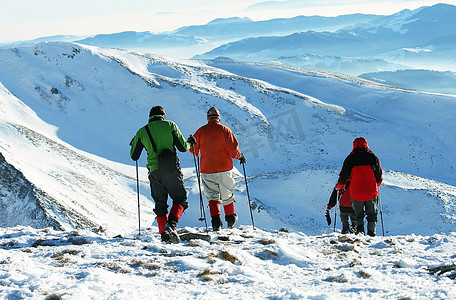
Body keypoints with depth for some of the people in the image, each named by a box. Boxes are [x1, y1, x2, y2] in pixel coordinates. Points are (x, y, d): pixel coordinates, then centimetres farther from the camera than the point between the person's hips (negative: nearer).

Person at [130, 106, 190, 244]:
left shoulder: (142, 132, 9)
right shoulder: (170, 125, 4)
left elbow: (134, 156, 14)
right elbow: (183, 147, 1)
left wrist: (133, 145, 35)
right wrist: (190, 144, 24)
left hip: (154, 171, 2)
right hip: (172, 169, -2)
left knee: (160, 203, 13)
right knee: (180, 199, 9)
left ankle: (164, 233, 4)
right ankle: (171, 223, -15)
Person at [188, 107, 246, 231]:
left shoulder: (200, 131, 1)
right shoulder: (225, 130, -3)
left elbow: (194, 151, 4)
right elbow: (233, 149, -6)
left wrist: (191, 143, 16)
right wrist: (240, 156, 8)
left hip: (207, 170, 0)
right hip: (224, 168, 0)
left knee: (212, 196, 2)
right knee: (227, 195, 15)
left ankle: (216, 220, -18)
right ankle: (230, 219, 31)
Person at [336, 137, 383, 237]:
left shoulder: (350, 158, -1)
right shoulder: (373, 156, 1)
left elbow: (344, 175, 2)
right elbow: (379, 174, 7)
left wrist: (339, 186, 20)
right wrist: (378, 183, 29)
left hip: (356, 193, 0)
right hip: (371, 192, 0)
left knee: (358, 215, 16)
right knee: (372, 215, 13)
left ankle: (360, 229, -8)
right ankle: (371, 232, -2)